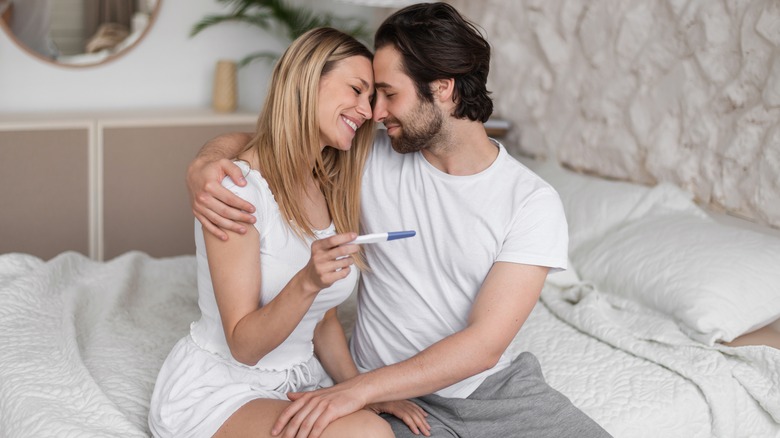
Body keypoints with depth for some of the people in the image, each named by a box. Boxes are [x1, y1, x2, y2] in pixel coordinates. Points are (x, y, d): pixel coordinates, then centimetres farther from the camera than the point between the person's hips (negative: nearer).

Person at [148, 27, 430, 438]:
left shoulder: (331, 193, 7)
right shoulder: (238, 187, -16)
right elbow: (243, 346, -18)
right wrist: (308, 282, -35)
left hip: (297, 386, 7)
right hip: (215, 391, -7)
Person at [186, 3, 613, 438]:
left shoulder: (534, 202, -10)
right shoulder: (372, 160, -2)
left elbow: (485, 344, -17)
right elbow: (250, 141, 6)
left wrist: (357, 390, -27)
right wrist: (203, 165, -19)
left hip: (497, 385, 1)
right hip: (399, 398, 0)